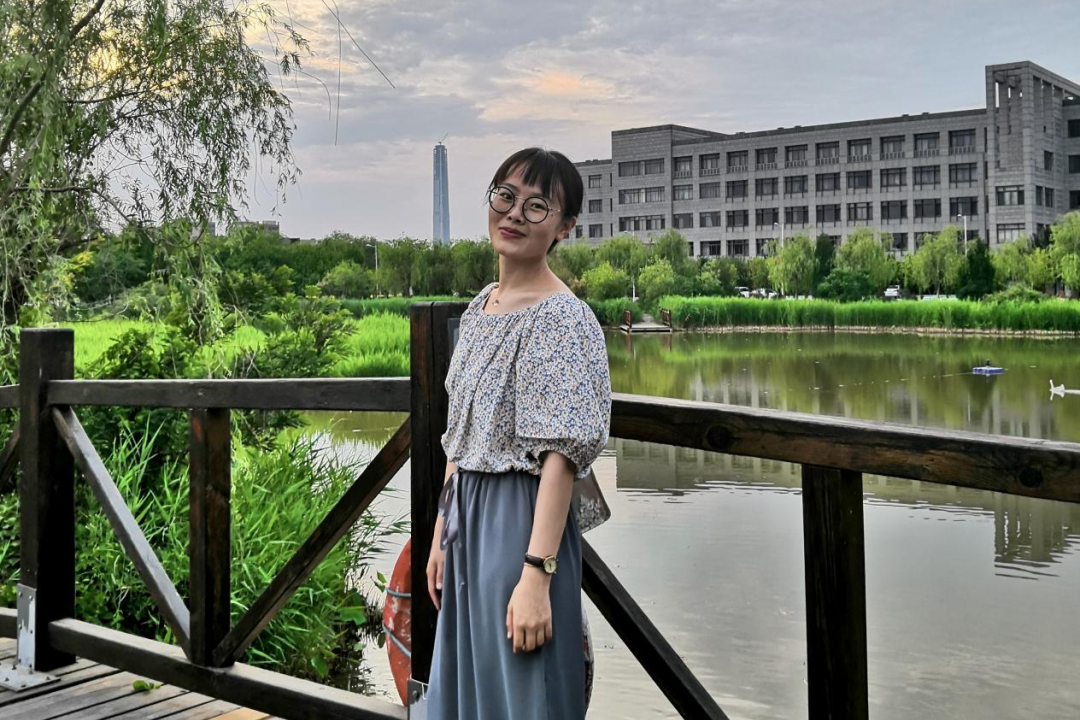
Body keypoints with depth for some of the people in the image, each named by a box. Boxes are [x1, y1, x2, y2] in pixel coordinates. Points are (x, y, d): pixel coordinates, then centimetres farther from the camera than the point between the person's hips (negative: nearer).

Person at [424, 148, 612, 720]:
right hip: (469, 517, 8)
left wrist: (536, 575, -25)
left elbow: (561, 456, -21)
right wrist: (442, 534, 15)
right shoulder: (478, 310, 9)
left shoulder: (563, 320, -16)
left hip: (524, 521, -8)